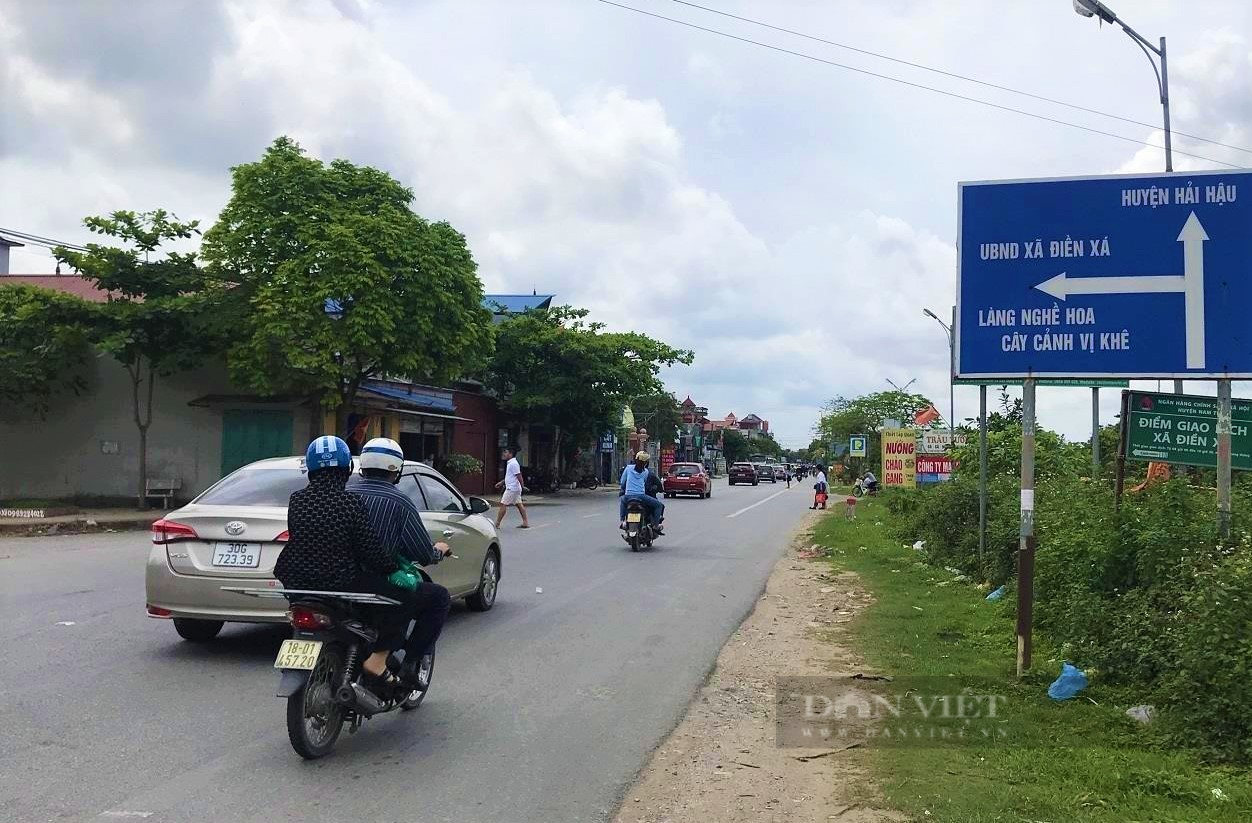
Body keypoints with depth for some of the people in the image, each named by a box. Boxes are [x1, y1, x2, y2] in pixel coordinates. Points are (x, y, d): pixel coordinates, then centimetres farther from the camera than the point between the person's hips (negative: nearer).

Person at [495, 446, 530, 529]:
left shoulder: (513, 464, -17)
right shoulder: (510, 463, 16)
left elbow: (519, 476, -20)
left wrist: (523, 487, -22)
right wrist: (501, 482, 28)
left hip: (511, 488, -10)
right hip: (513, 488, 10)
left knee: (503, 505, -6)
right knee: (519, 504, 8)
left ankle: (497, 524, -2)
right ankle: (525, 523, 8)